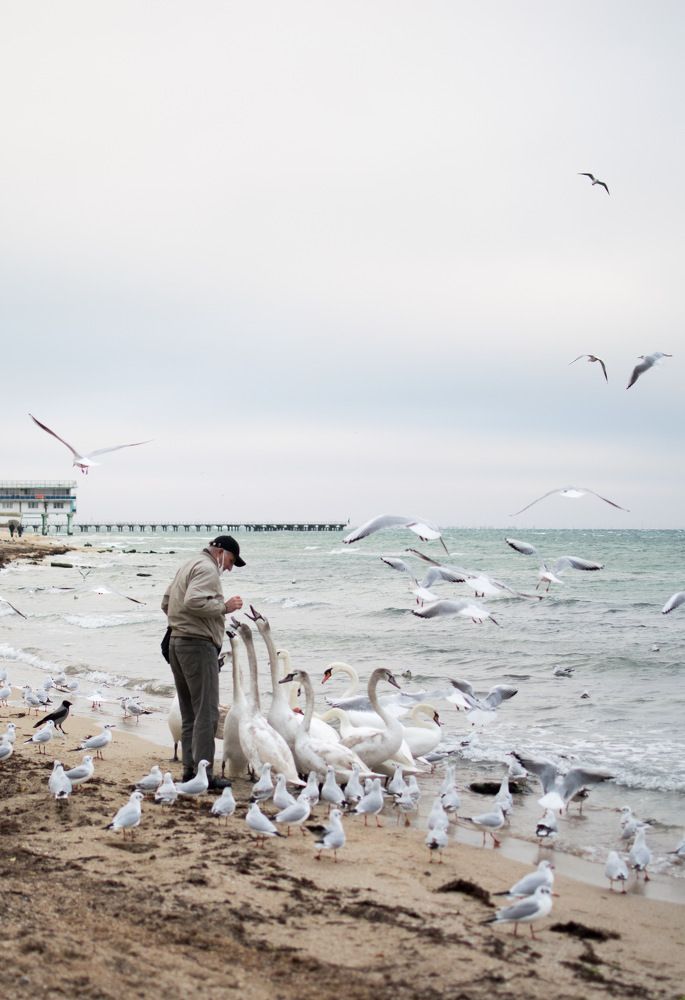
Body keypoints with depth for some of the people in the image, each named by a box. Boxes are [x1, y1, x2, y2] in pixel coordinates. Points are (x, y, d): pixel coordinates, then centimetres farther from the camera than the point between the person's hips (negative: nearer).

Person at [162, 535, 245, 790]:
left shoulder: (189, 566, 22)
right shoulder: (207, 569, -10)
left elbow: (166, 602, 26)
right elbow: (193, 602, -26)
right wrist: (224, 607, -17)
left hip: (177, 643, 11)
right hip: (198, 644, -10)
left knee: (189, 713, 13)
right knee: (206, 712, -9)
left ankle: (190, 768, 16)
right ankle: (204, 774, -11)